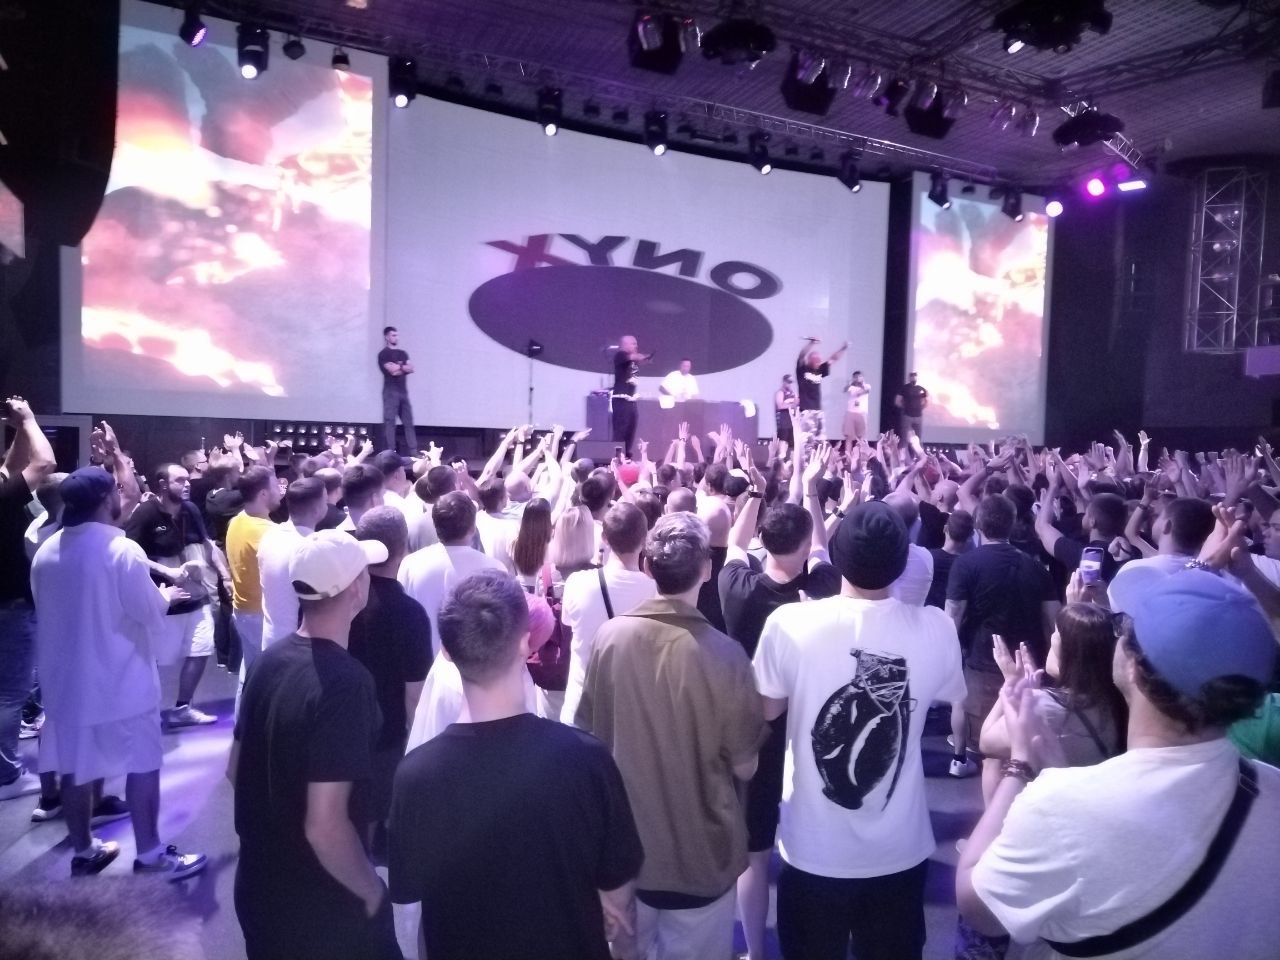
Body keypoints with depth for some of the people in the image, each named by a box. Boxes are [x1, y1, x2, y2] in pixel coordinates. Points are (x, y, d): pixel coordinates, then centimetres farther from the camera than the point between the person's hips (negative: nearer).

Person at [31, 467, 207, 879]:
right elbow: (150, 613, -16)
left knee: (76, 767, 16)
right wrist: (165, 596, 5)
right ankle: (150, 856, 12)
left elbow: (47, 611, 14)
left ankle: (84, 851, 30)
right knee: (142, 765, 5)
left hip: (65, 677, 7)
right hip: (120, 679, -7)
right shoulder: (122, 550, -21)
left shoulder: (45, 553, 1)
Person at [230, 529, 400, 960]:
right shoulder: (346, 681, -28)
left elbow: (236, 770, 9)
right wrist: (372, 891, -15)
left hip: (258, 885, 7)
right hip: (322, 906, -7)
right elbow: (325, 824, -30)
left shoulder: (270, 659, -3)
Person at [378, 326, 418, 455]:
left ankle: (414, 451, 5)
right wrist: (403, 367, 2)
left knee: (409, 421, 4)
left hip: (403, 391, 7)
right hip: (391, 391, -7)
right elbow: (392, 371, -14)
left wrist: (398, 367, -8)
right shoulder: (384, 354, -2)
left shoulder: (403, 353, 19)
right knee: (389, 422, -8)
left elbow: (411, 369, 5)